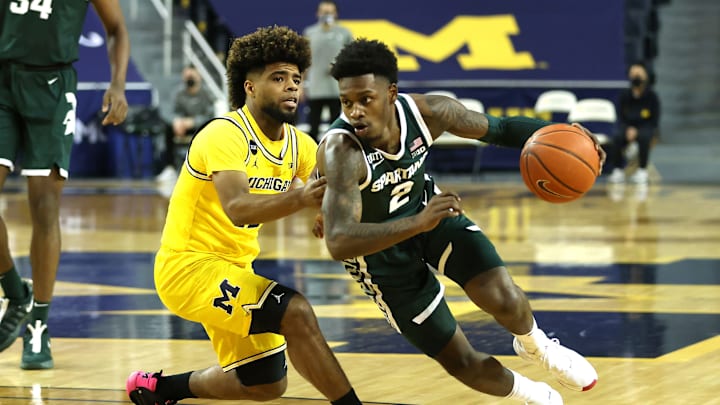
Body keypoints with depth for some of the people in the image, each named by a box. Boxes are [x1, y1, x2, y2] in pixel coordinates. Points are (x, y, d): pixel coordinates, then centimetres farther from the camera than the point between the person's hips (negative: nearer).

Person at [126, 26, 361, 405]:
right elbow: (237, 209, -38)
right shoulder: (225, 135, -22)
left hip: (235, 268, 9)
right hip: (188, 264, -9)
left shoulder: (301, 145, 2)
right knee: (296, 313, -27)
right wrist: (299, 198, -54)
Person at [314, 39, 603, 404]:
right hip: (379, 247, -3)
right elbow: (338, 243, -49)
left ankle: (536, 347, 20)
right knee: (462, 363, 1)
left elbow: (497, 128, -6)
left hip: (427, 208, 3)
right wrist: (418, 224, -60)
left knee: (502, 298, -18)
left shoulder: (426, 112, -24)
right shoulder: (341, 151, -38)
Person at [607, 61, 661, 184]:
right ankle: (618, 171, -23)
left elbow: (654, 121, -6)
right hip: (628, 127, 2)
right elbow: (620, 118, 4)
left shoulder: (652, 96, -5)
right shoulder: (624, 96, 1)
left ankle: (642, 171, -27)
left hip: (646, 128, -2)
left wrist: (637, 131, -19)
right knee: (617, 138, -33)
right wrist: (628, 129, -18)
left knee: (643, 137, -38)